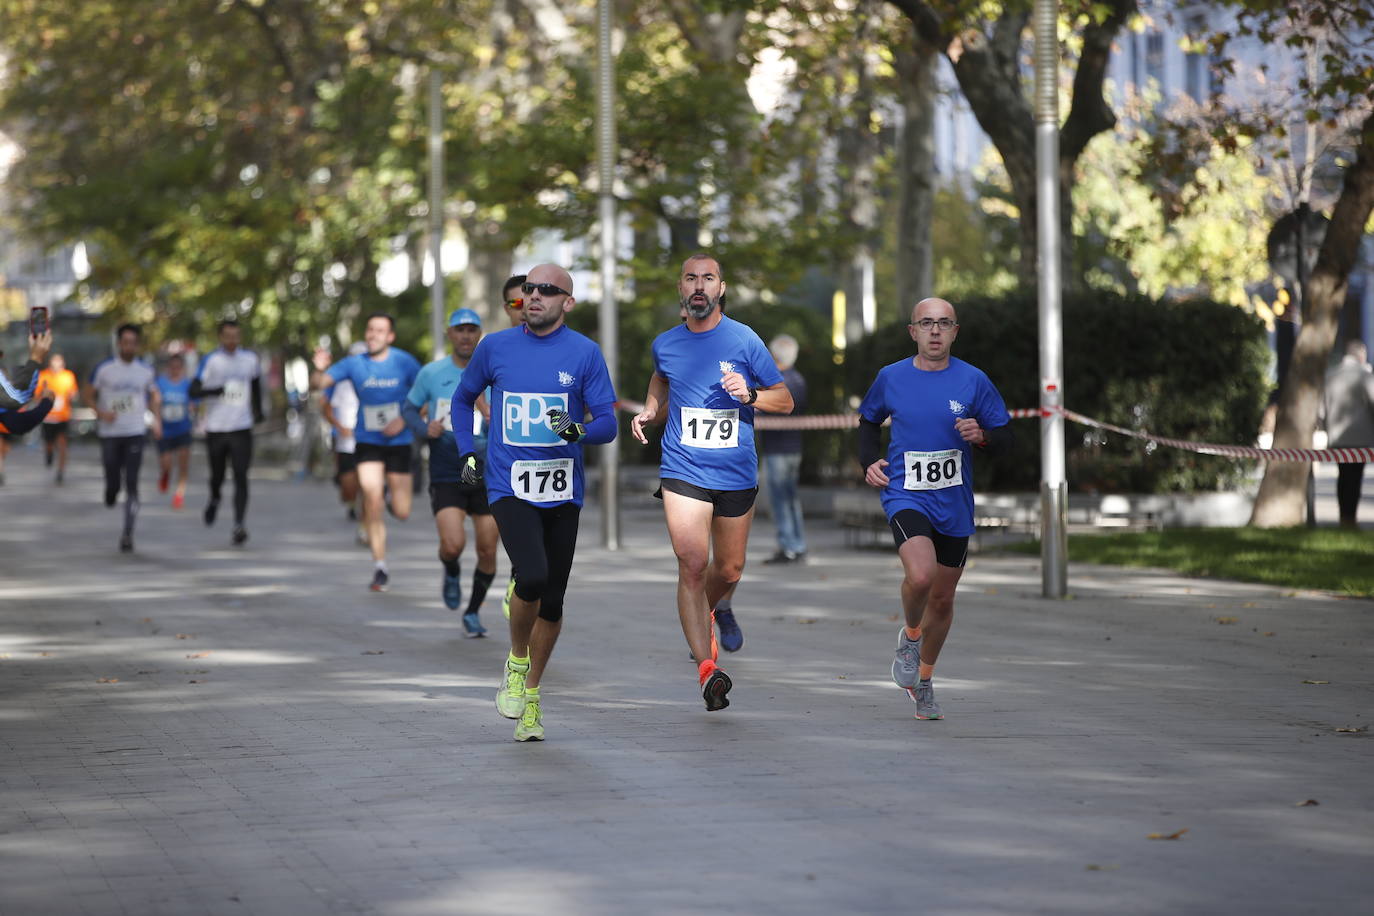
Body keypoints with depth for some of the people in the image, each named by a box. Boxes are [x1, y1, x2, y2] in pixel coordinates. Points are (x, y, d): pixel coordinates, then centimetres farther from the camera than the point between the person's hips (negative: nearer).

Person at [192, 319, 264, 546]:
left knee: (241, 477, -11)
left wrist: (258, 410, 29)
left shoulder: (251, 359, 6)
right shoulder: (211, 361, -4)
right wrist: (215, 391, -29)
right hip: (216, 428, -1)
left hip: (242, 429, 1)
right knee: (217, 476, 11)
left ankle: (239, 525, -15)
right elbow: (193, 391, -12)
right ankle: (214, 499, 45)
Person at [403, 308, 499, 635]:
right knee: (453, 544, -19)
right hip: (445, 476, -1)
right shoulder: (431, 373, 1)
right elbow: (409, 408, 15)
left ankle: (473, 611, 24)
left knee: (488, 552, 1)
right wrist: (424, 428, -6)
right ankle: (451, 573, 18)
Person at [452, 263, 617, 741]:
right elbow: (463, 399, 20)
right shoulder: (495, 346, 4)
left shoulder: (584, 353, 0)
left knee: (552, 602, 6)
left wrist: (576, 430, -21)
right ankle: (515, 664, 3)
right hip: (509, 486, -1)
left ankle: (531, 693, 26)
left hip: (562, 492, 1)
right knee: (532, 577, -24)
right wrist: (467, 454, 9)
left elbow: (608, 423, 0)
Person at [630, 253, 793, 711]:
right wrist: (649, 411, 11)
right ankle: (706, 668, -14)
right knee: (692, 565, -15)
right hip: (683, 470, 0)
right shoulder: (665, 343, 4)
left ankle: (710, 608, 47)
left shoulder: (744, 339, -4)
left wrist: (749, 394, -17)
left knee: (729, 570, 12)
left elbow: (785, 401, 2)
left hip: (736, 474, 0)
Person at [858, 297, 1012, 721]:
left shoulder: (973, 381, -2)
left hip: (954, 505, 2)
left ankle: (923, 681, 35)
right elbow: (869, 421, 19)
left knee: (942, 599, 12)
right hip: (905, 497, -2)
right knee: (920, 575, -28)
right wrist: (870, 461, 2)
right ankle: (910, 635, 4)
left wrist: (982, 435, -18)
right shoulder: (890, 378, 0)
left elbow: (1004, 439, 4)